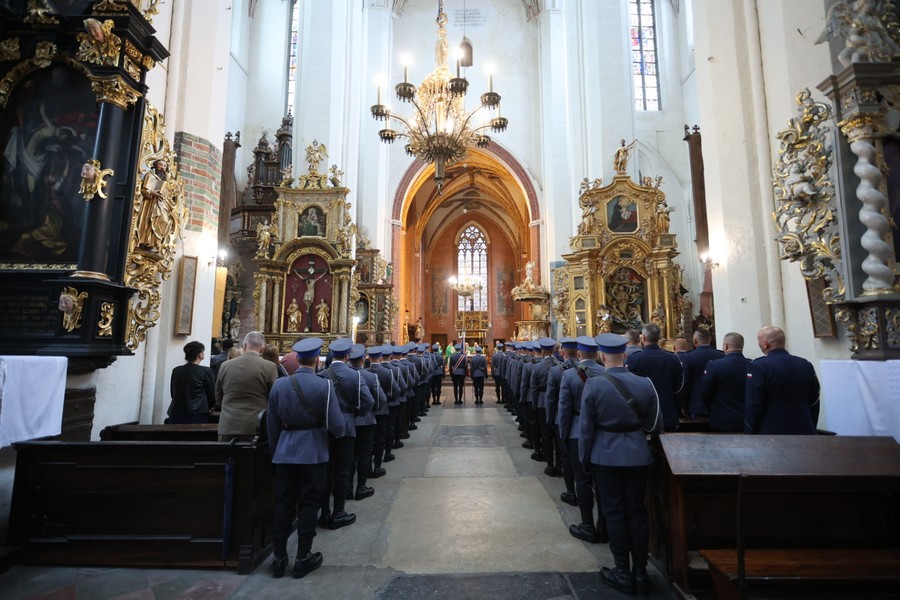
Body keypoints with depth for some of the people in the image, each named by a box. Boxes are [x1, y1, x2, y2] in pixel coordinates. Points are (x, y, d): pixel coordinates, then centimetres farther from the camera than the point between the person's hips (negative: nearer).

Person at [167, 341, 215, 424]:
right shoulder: (206, 371, -9)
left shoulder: (176, 371, 4)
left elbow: (173, 394, 14)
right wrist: (206, 408, 17)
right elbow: (212, 396, -2)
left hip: (175, 417, 4)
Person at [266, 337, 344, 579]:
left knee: (283, 504, 13)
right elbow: (336, 425, -13)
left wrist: (276, 450, 19)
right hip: (314, 454, -4)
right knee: (308, 505, 8)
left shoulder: (279, 385, -1)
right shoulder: (324, 385, -14)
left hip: (285, 453, 4)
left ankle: (279, 558, 24)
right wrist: (337, 432, 10)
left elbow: (272, 424, 6)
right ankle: (303, 559, 19)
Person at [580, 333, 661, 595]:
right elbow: (654, 425, 2)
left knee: (614, 513, 10)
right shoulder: (644, 383, -6)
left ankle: (623, 574, 21)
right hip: (637, 455, 3)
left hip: (605, 456, -3)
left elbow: (586, 426, -10)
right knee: (637, 512, 15)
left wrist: (584, 458, 3)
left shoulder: (593, 384, -15)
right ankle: (640, 573, 26)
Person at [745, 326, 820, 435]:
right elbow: (814, 404, 11)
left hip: (771, 431, -6)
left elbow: (752, 407, -13)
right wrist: (810, 428, 20)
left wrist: (749, 432, -4)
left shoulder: (758, 366, -13)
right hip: (804, 430, 6)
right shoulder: (806, 365, 6)